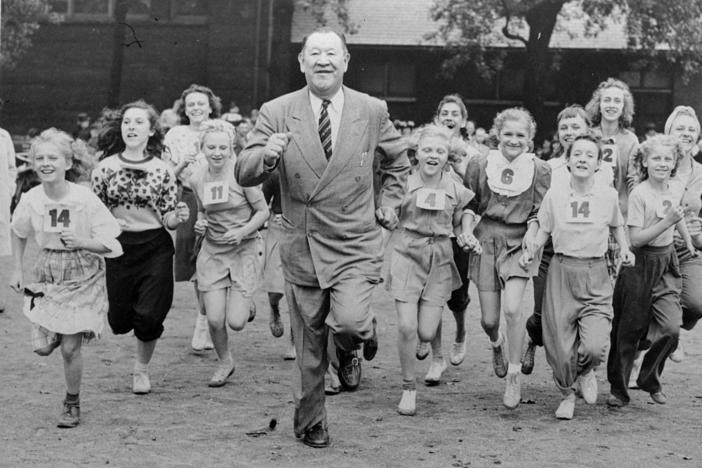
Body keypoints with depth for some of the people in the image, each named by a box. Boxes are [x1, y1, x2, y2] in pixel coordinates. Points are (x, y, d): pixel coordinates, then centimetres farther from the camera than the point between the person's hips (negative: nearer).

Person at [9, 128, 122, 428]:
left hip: (82, 276, -3)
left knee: (70, 348, -4)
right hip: (47, 274, 3)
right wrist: (17, 270, 10)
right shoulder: (31, 200, -9)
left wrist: (81, 242, -32)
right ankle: (63, 334, 36)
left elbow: (109, 245, -15)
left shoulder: (84, 199, -19)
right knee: (42, 347, 0)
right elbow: (19, 233, 13)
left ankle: (72, 404, 19)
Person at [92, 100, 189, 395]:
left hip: (154, 248, -1)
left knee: (149, 317, -4)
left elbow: (167, 219, 1)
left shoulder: (162, 170, -2)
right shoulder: (105, 168, -1)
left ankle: (141, 370, 23)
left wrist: (178, 217, -21)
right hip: (117, 247, 1)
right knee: (119, 321, 4)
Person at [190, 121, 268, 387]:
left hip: (245, 250, -3)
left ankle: (246, 304, 29)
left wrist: (242, 232, -19)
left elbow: (263, 211, -5)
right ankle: (224, 363, 25)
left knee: (236, 322, -8)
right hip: (212, 252, 3)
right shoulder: (197, 180, 0)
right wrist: (200, 224, -3)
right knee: (215, 320, -3)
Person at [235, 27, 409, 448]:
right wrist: (266, 155, -27)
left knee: (348, 321, -24)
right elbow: (244, 174, -6)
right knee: (308, 349, 10)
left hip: (356, 244, -1)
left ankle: (356, 341, 13)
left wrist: (388, 205, 9)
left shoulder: (373, 111, 0)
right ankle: (311, 423, 30)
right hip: (302, 246, 1)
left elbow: (397, 161, 18)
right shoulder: (277, 113, -3)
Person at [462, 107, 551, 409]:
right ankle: (497, 344, 42)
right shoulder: (479, 166, 2)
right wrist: (467, 228, -6)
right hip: (486, 240, 2)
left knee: (512, 308, -20)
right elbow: (468, 205, 11)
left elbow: (542, 212, 6)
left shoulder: (540, 170, -1)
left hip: (519, 241, -2)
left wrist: (532, 231, -12)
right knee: (488, 319, 2)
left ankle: (513, 378, -5)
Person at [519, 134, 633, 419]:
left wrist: (625, 248, 2)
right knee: (560, 349, 1)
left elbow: (617, 225, 18)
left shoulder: (608, 195, 0)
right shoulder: (554, 194, -1)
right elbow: (544, 231, 10)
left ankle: (586, 373, 22)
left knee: (594, 347, -16)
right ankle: (567, 394, 31)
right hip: (561, 272, 1)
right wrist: (531, 251, -7)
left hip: (596, 277, -1)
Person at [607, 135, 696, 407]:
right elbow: (635, 239, -19)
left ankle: (650, 380, 12)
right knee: (628, 331, 3)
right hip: (640, 265, -5)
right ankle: (618, 389, 17)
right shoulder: (639, 194, -16)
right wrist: (665, 223, -25)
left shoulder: (675, 190, 3)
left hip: (666, 263, 5)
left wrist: (688, 243, 33)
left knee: (671, 327, -9)